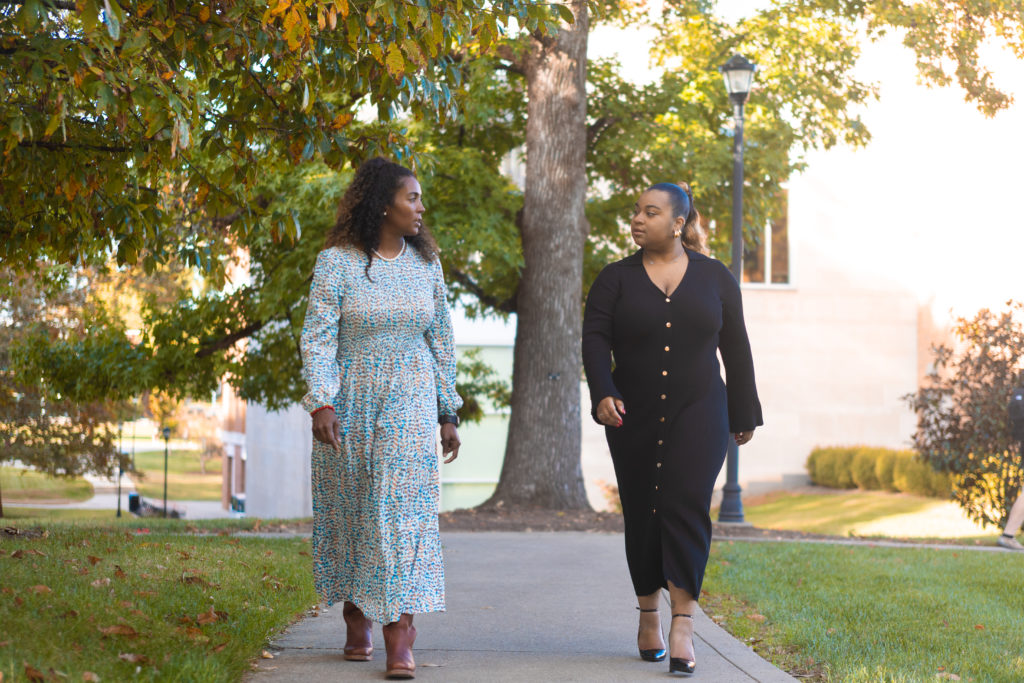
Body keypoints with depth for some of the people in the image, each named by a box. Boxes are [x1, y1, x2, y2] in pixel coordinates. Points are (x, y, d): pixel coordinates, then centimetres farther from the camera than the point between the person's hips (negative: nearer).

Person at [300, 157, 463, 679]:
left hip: (409, 403, 2)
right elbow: (317, 337, -9)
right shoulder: (337, 262, -5)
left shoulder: (425, 263, 7)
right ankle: (357, 620, 26)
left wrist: (448, 413, 11)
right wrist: (321, 403, -21)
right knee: (348, 509, 7)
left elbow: (440, 341, 12)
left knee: (404, 507, -10)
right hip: (350, 401, -1)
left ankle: (399, 640, -14)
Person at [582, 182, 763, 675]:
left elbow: (735, 348, 11)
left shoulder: (715, 278, 6)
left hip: (697, 413, -1)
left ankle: (683, 625, -17)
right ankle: (649, 616, 23)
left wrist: (744, 414, 13)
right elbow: (595, 339, -6)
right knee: (642, 515, 6)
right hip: (633, 415, 1)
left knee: (686, 506, -14)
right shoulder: (616, 279, 4)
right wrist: (602, 394, -22)